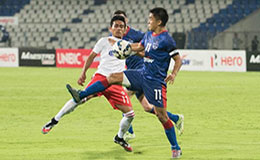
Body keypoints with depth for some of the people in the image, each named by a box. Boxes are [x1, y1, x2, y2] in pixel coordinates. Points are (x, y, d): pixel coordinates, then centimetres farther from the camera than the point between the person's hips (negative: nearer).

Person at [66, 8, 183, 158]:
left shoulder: (167, 40, -15)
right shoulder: (149, 35, 8)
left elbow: (178, 59, -12)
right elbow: (139, 47, 27)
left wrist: (173, 74, -28)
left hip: (156, 81, -7)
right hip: (143, 74, 7)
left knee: (162, 116, -6)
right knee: (114, 77, -3)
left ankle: (176, 148, 7)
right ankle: (80, 95, -2)